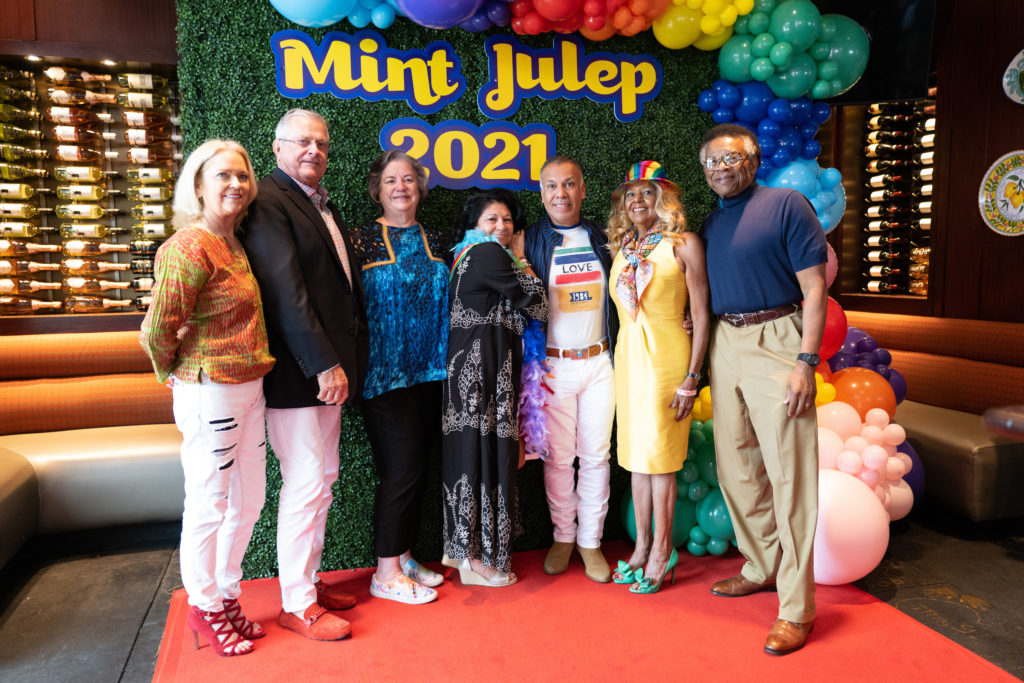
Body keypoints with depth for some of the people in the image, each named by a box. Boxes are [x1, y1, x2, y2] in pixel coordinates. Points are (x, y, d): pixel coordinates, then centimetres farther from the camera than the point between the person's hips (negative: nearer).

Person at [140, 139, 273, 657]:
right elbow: (156, 331, -18)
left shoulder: (235, 244, 10)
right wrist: (177, 376, -2)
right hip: (210, 394, -9)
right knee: (208, 507, 7)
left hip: (248, 389, 9)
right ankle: (204, 609, 28)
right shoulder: (190, 248, -18)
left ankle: (226, 595, 36)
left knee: (249, 499, 17)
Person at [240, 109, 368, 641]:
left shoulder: (322, 204, 18)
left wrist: (346, 361, 11)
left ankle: (308, 580, 31)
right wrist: (324, 364, -21)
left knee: (322, 478, 16)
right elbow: (286, 291, -19)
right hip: (296, 372, -9)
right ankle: (297, 606, 14)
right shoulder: (269, 202, -10)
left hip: (329, 366, 9)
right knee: (306, 484, -2)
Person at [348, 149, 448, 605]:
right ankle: (387, 573, 10)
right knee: (402, 467, -5)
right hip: (386, 374, -5)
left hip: (430, 371, 6)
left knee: (416, 468, 11)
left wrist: (446, 359, 10)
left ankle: (403, 557, 26)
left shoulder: (434, 240, 13)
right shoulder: (363, 239, -2)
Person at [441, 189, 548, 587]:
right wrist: (521, 259, 4)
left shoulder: (466, 256, 19)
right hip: (483, 371, -10)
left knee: (472, 456, 14)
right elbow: (537, 305, -9)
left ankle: (463, 547, 24)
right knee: (485, 456, -2)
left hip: (470, 369, 10)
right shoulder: (489, 254, -11)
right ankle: (476, 559, 8)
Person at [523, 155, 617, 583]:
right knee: (557, 456, 5)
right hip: (553, 365, -2)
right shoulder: (529, 241, 1)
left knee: (597, 454, 6)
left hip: (600, 362, 3)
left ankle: (590, 540, 21)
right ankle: (562, 537, 24)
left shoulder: (601, 238, 10)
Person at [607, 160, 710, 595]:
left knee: (659, 452, -1)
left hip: (665, 354, -6)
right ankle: (642, 546, 23)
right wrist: (621, 361, 6)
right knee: (636, 452, 11)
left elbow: (701, 314, -8)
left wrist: (691, 377, -13)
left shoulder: (683, 244, -5)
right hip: (627, 354, 6)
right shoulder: (622, 248, 12)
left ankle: (661, 550, 14)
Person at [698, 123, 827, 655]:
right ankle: (762, 568, 31)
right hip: (724, 346, 7)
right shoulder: (710, 224, 15)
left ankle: (796, 607, 4)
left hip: (775, 342, -7)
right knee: (736, 467, 12)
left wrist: (805, 362, -16)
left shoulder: (786, 204, -4)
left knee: (789, 473, -5)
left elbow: (814, 289, -9)